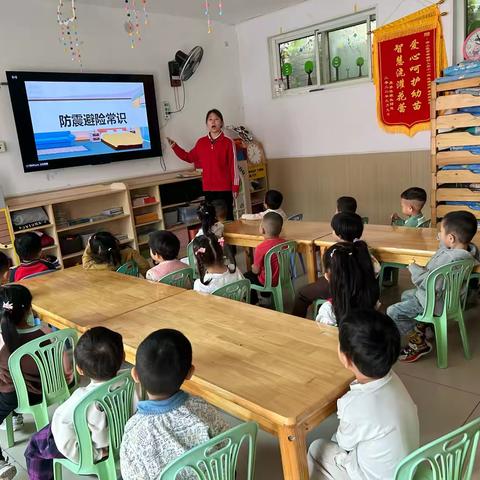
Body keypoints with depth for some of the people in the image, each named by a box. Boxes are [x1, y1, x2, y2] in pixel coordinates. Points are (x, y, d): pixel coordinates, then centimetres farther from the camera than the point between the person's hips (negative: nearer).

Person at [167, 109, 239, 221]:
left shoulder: (228, 142, -6)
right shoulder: (201, 142, 6)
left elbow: (233, 166, -6)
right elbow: (189, 157, 20)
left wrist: (235, 186, -7)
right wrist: (175, 147, 10)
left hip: (225, 187, -4)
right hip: (208, 188, 4)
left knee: (227, 217, 3)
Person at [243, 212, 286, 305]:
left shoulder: (261, 248, -27)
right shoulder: (284, 242, -7)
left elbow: (256, 271, -18)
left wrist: (253, 267, 6)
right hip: (283, 277, 7)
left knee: (246, 277, 14)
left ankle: (253, 302, 25)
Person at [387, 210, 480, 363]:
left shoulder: (449, 259, -36)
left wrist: (414, 268, -18)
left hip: (435, 302, -10)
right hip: (448, 297, 10)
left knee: (393, 312, -10)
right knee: (406, 295, 28)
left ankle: (420, 344, 3)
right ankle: (422, 328, 30)